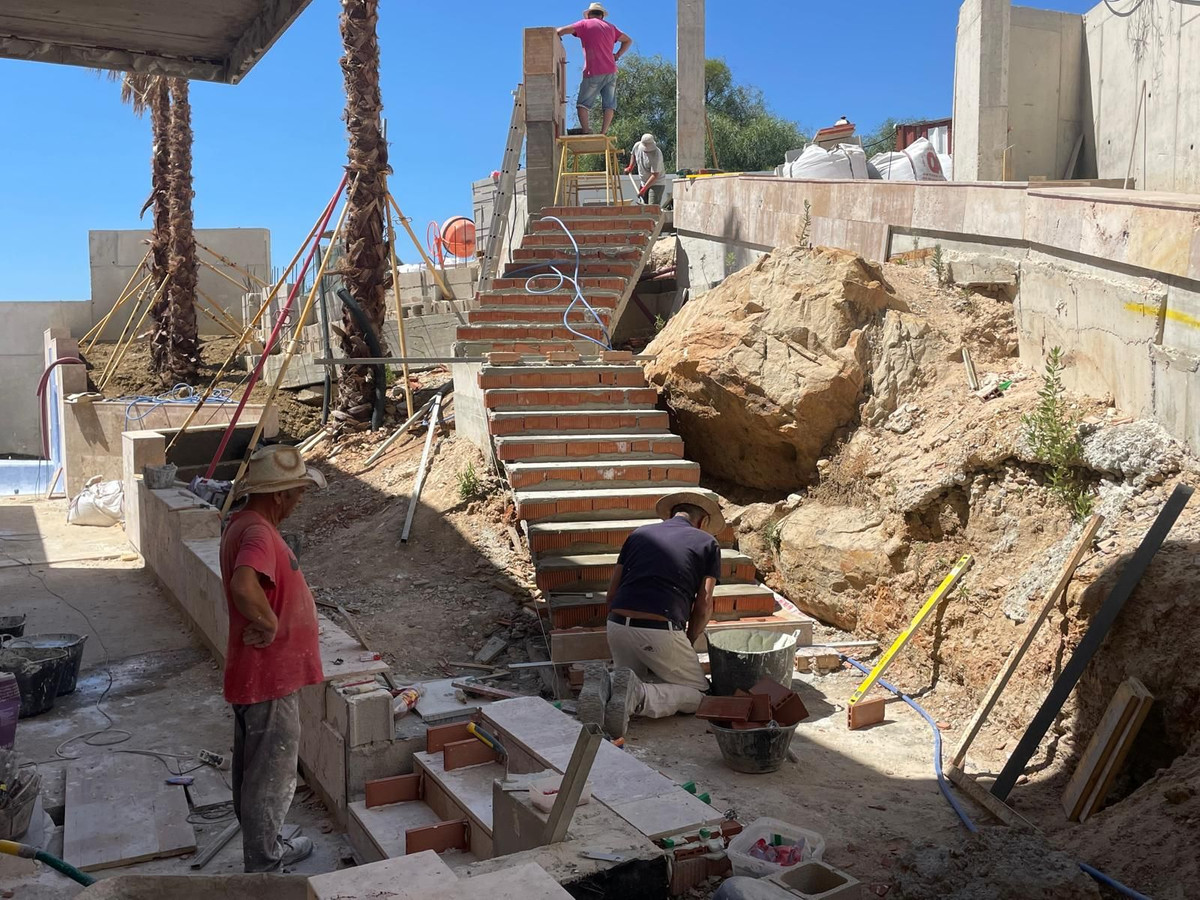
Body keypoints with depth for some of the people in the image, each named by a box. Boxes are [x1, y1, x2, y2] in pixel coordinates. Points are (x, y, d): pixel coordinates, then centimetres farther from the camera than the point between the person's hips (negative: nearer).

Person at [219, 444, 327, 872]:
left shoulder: (244, 524, 8)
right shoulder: (258, 534, -25)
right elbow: (244, 588, -45)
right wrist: (269, 624, -29)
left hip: (255, 676, 10)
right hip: (270, 679, -10)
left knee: (255, 771, 22)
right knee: (271, 778, 5)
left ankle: (263, 848, 38)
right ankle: (263, 864, 19)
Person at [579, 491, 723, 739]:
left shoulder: (640, 533, 21)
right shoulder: (707, 543, 12)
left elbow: (612, 592, 17)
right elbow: (703, 606, 6)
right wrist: (687, 647, 21)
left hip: (617, 626, 5)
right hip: (661, 632, -4)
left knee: (637, 678, 29)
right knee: (698, 692, 15)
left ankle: (603, 685, -7)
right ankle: (638, 696, -15)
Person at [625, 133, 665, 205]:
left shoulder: (656, 154, -27)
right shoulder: (637, 146, -7)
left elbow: (655, 175, -28)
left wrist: (644, 189, -31)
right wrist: (630, 167, 12)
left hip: (656, 184, -7)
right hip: (644, 183, 7)